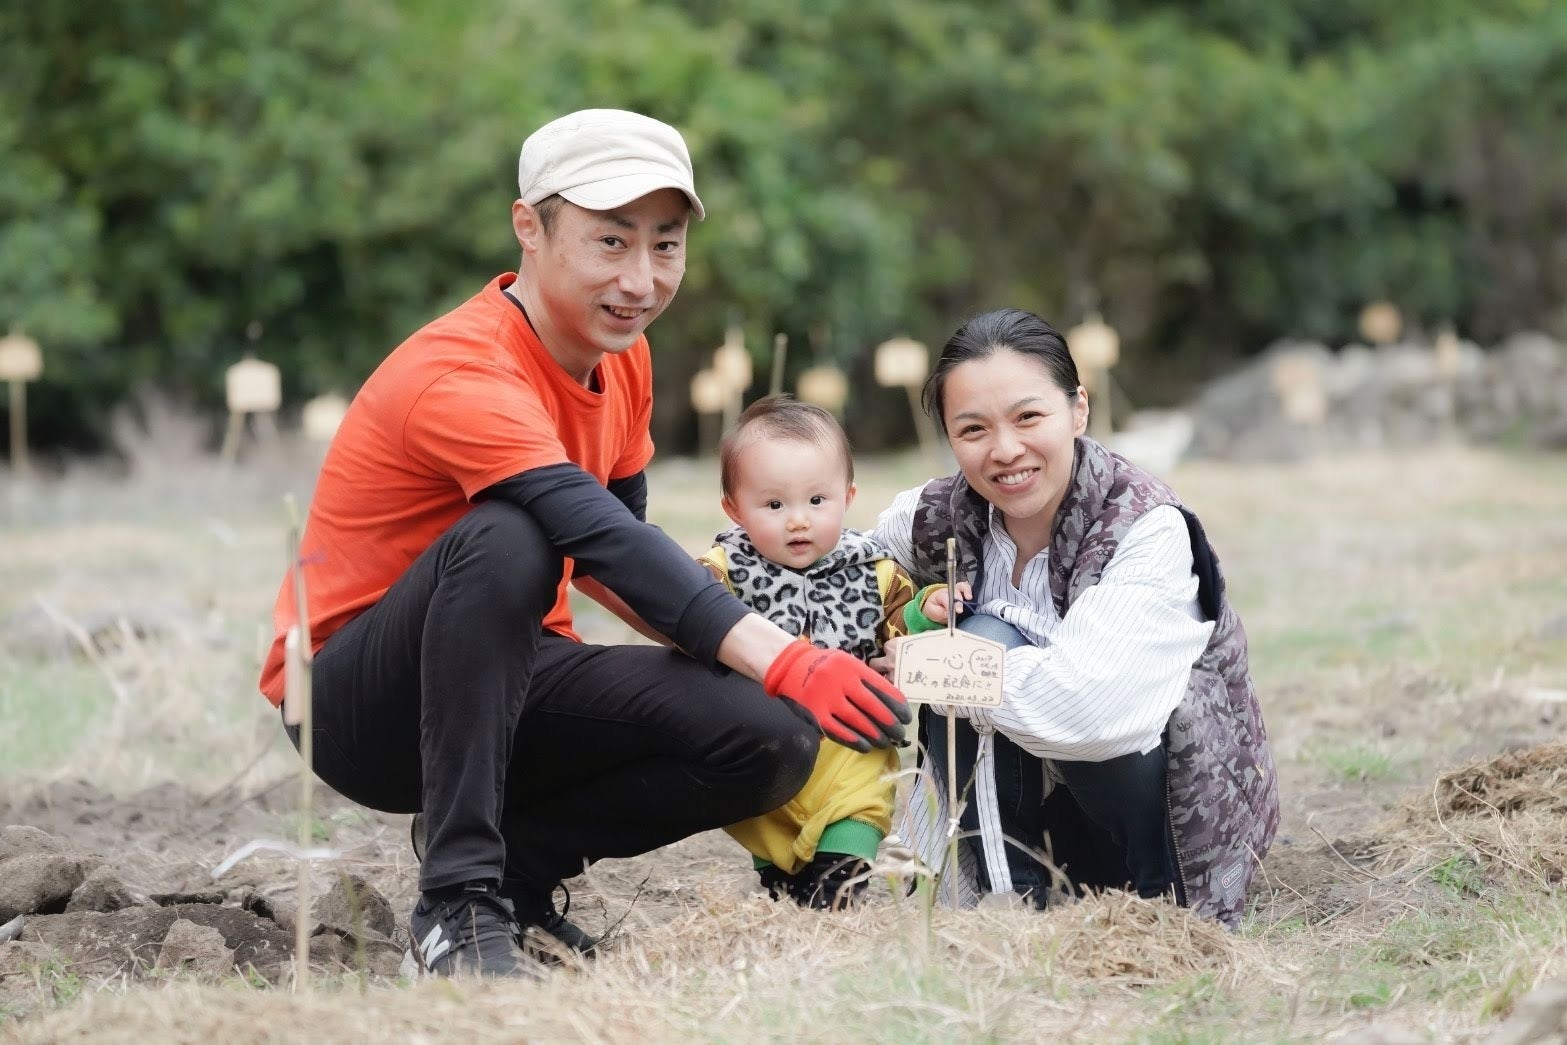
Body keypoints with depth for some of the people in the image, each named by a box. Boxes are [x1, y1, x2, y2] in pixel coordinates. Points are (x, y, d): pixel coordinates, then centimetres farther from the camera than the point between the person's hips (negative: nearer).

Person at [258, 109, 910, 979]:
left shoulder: (622, 358, 3)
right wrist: (779, 661, -42)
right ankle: (457, 900, -31)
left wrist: (729, 648, -5)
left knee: (772, 740, -15)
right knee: (507, 537, -38)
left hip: (509, 685, 7)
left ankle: (517, 857, 2)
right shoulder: (461, 375, -25)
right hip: (351, 705, -7)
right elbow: (604, 539, -36)